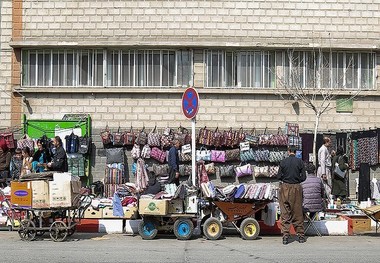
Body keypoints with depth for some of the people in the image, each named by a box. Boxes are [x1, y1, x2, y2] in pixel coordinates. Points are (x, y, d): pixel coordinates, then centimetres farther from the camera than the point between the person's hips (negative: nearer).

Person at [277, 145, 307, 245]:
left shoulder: (283, 162, -2)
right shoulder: (300, 162, -2)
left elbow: (279, 176, 0)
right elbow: (303, 177, -2)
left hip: (285, 187, 0)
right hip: (296, 188, 0)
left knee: (285, 213, 3)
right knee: (298, 212, 8)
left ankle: (285, 236, 1)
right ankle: (301, 235, 14)